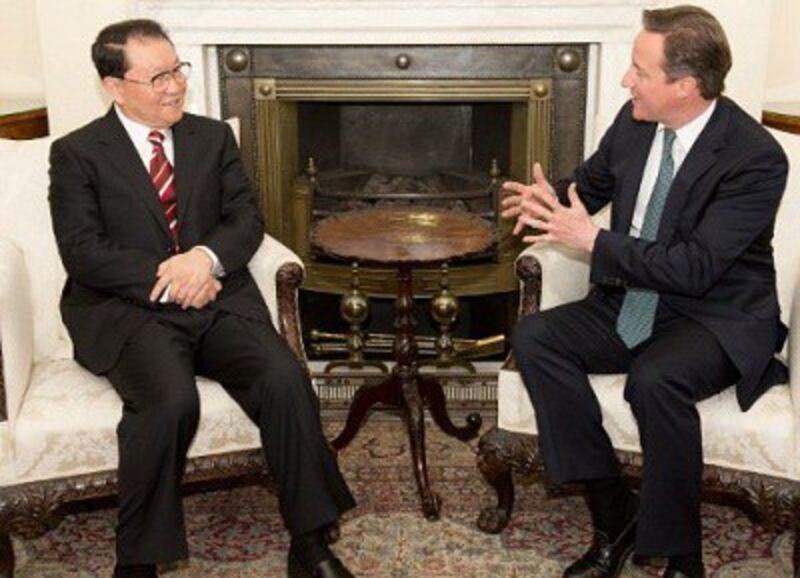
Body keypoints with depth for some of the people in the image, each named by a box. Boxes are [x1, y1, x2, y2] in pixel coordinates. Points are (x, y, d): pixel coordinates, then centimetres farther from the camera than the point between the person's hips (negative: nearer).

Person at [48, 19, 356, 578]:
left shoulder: (214, 137, 14)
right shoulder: (76, 153, 3)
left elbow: (247, 218, 7)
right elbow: (83, 253, -6)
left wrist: (207, 256, -14)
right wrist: (164, 280, -16)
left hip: (216, 296, 3)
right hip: (125, 309, -3)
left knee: (284, 379, -25)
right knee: (171, 400, -33)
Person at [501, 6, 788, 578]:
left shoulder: (757, 158, -20)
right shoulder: (635, 122, -1)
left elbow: (694, 268, -26)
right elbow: (592, 179, 19)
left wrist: (593, 239, -23)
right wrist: (554, 201, -4)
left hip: (718, 320, -6)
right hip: (631, 305, 7)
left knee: (655, 380, -36)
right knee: (533, 337, -16)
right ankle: (614, 514, -11)